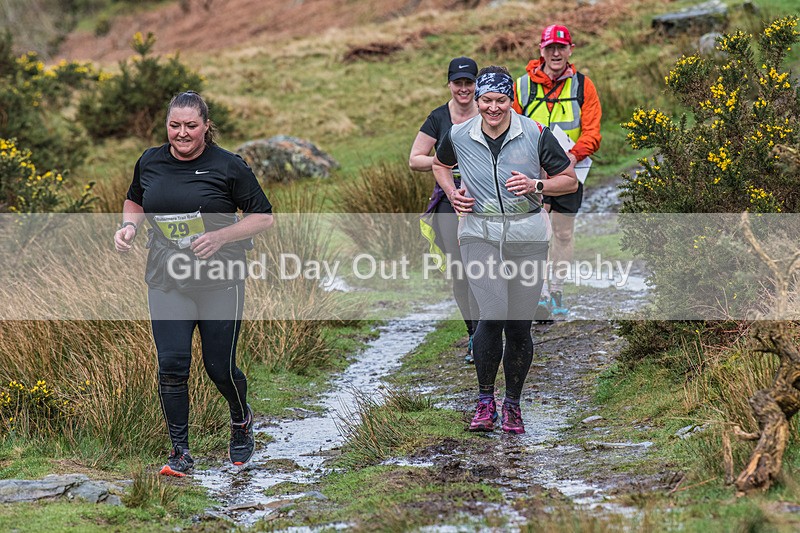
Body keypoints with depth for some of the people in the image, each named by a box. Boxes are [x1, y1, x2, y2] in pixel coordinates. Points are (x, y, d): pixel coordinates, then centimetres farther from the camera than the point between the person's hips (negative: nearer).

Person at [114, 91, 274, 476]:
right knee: (171, 366, -6)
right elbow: (135, 202, 24)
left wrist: (220, 236, -16)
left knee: (220, 368, 2)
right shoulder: (150, 162, 4)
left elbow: (263, 217, -3)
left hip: (220, 283, -3)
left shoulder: (228, 166, -7)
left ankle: (242, 420, 35)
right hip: (166, 282, 3)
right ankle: (180, 452, 6)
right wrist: (129, 226, 2)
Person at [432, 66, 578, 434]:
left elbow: (569, 181, 5)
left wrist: (535, 186, -13)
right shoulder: (459, 136, 0)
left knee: (519, 324, 3)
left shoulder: (535, 135, -5)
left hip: (527, 235, 0)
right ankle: (485, 401, -2)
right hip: (479, 233, 0)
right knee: (493, 315, -19)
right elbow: (440, 165, 23)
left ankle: (513, 404, 22)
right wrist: (452, 192, 4)